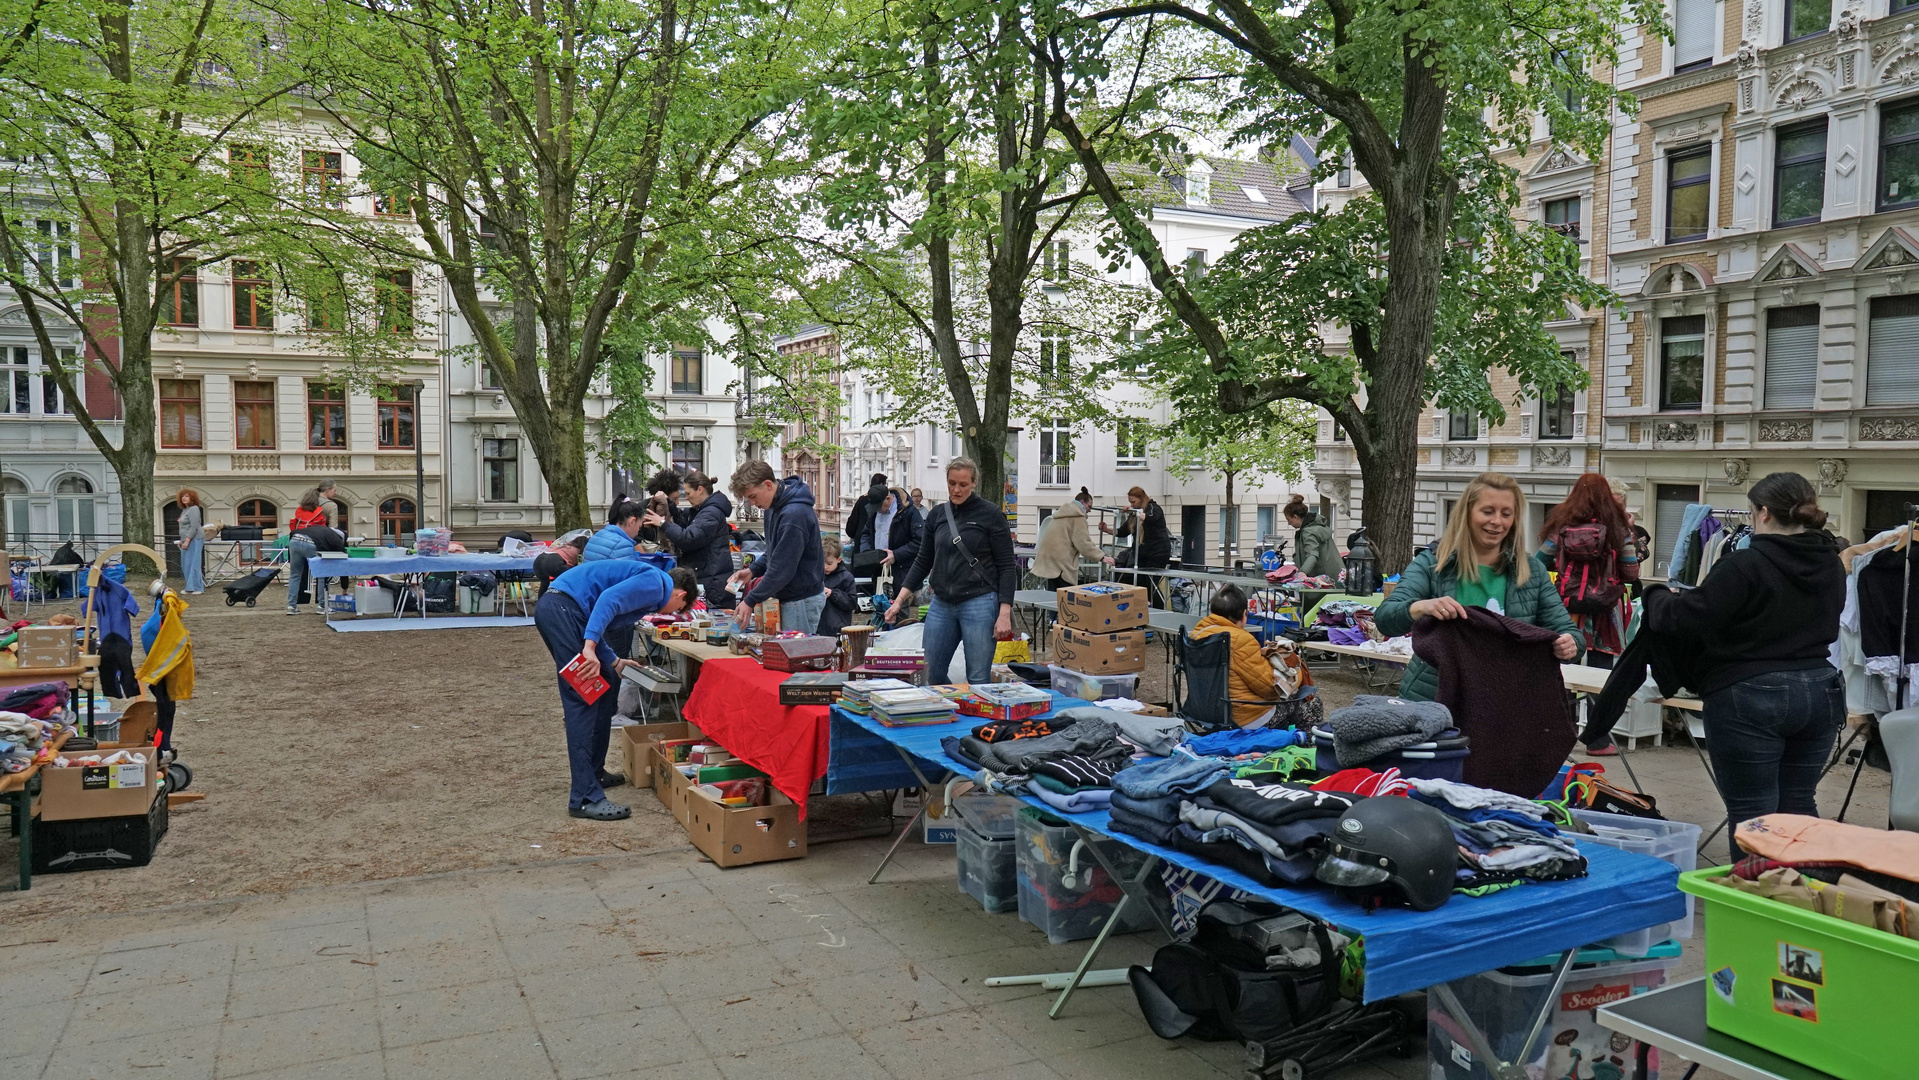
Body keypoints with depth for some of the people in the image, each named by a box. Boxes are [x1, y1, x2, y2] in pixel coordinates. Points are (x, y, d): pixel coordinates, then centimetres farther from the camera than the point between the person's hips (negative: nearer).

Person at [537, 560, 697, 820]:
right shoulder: (656, 582, -2)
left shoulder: (646, 583, 26)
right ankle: (585, 797, -10)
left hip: (554, 609, 10)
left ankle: (594, 772, 30)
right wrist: (590, 648, -25)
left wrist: (614, 661, 19)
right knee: (583, 703, -10)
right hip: (563, 607, -10)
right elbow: (609, 599, -19)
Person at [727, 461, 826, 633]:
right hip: (788, 597, 9)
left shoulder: (794, 514, -25)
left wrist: (750, 601, -20)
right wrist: (753, 570, 3)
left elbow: (783, 568, -24)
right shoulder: (775, 506, 7)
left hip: (803, 599, -9)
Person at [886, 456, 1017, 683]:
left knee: (978, 679, -4)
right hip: (941, 605, 5)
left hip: (979, 603, -5)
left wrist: (1004, 613, -14)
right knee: (930, 674, 5)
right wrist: (900, 599, 7)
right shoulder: (937, 515, 10)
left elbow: (1007, 566, -5)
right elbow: (923, 561, 17)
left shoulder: (991, 515, -4)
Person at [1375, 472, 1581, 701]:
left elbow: (1565, 630, 3)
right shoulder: (1431, 563, -5)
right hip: (1430, 699, -2)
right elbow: (1384, 619, -16)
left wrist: (1569, 645, -21)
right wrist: (1420, 607, -37)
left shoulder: (1532, 570, 3)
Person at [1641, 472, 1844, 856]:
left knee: (1752, 812, 1)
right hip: (1821, 692, 7)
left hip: (1751, 698, -7)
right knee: (1798, 805, 17)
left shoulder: (1745, 565, -17)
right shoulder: (1831, 567, 7)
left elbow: (1689, 619, -15)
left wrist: (1658, 598, 6)